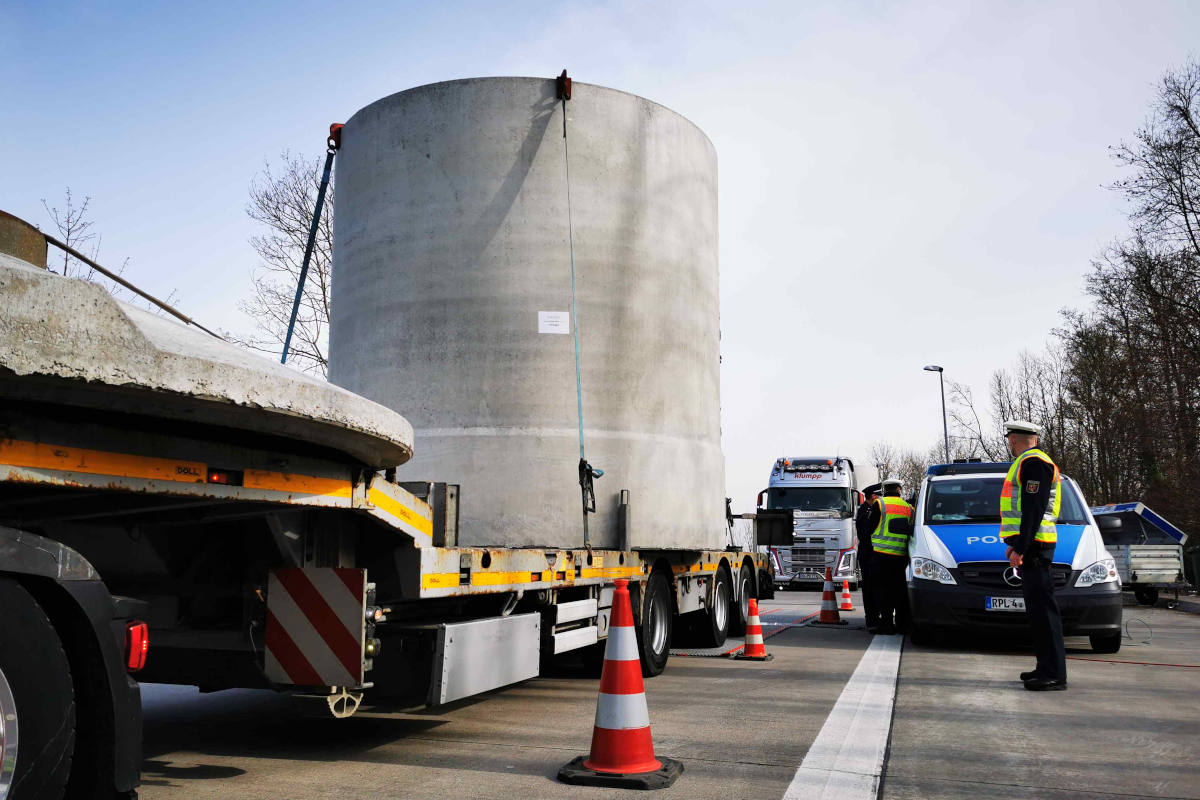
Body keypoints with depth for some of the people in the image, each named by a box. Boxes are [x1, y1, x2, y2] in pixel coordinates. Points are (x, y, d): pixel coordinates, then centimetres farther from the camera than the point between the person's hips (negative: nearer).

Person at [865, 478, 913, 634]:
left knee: (883, 589, -1)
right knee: (900, 590, 12)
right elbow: (911, 532, 17)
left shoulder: (879, 504, -2)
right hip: (902, 555, 4)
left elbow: (869, 527, 4)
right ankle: (902, 624, 17)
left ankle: (886, 624, -4)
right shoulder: (908, 507, 11)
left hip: (881, 553, -4)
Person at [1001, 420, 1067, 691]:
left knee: (1042, 607, -9)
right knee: (1037, 607, 13)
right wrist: (1016, 545, 24)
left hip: (1034, 546, -10)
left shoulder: (1033, 462, -11)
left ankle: (1054, 674, -8)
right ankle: (1046, 668, 19)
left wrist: (1021, 548, -21)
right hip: (1030, 546, 10)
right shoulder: (1027, 463, 21)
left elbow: (1034, 509, -19)